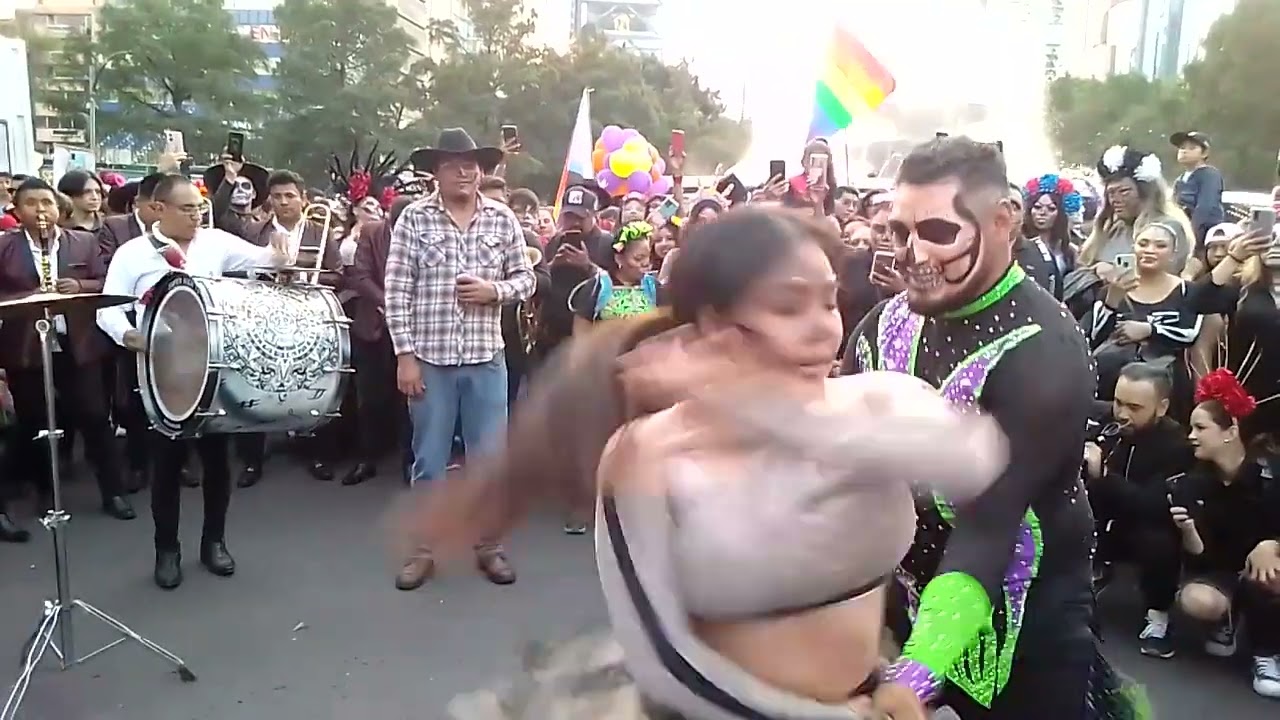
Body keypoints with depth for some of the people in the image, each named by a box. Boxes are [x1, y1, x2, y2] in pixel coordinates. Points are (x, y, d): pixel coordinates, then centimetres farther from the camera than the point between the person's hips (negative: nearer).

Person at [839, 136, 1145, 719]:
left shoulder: (1042, 352, -24)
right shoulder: (890, 320, -5)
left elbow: (988, 524, -31)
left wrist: (919, 672, -39)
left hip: (1022, 626, -5)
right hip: (903, 602, 5)